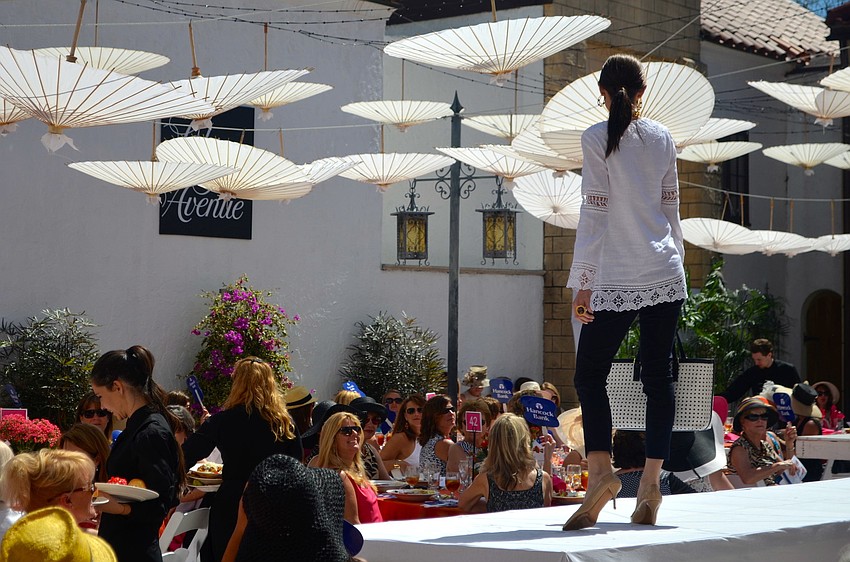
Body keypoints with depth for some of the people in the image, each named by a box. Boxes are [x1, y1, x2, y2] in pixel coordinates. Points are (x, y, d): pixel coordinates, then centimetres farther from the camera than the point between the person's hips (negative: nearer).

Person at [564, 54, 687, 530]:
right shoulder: (663, 138, 8)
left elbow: (594, 213, -9)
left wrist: (582, 283, -6)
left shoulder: (597, 138, -7)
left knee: (590, 374, 3)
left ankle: (601, 470, -14)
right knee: (658, 376, 6)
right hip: (666, 276, 5)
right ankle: (651, 482, 4)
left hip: (617, 281, -4)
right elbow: (671, 209, 15)